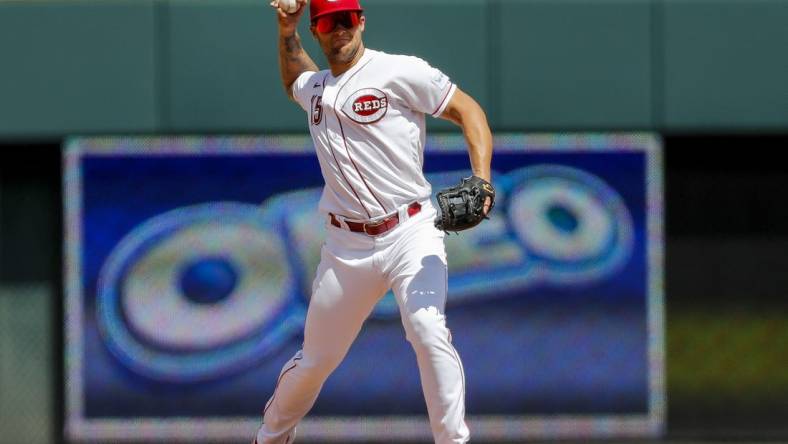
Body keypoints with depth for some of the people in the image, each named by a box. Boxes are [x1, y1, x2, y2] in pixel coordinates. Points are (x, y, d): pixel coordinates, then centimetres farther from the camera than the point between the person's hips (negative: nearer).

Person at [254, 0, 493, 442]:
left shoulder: (399, 72, -8)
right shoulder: (314, 88, 12)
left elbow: (468, 110, -6)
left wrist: (481, 179, -21)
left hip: (411, 235, -5)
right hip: (347, 246, 5)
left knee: (428, 332, -28)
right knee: (316, 360, 13)